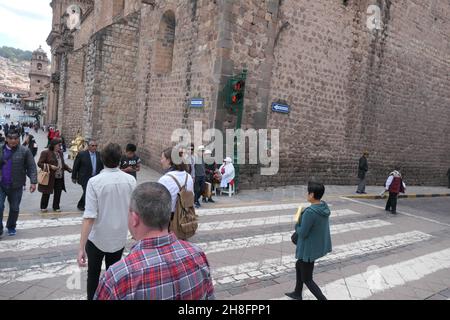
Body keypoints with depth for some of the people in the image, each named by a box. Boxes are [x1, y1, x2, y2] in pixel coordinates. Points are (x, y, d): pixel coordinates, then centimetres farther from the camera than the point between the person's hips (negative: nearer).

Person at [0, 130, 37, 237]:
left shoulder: (24, 151, -6)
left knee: (14, 208, 11)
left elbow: (32, 167, -6)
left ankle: (11, 227, 32)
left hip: (16, 186, -1)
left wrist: (33, 182, -13)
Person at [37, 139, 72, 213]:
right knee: (46, 193, 6)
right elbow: (39, 163, -10)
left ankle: (56, 207, 22)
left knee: (58, 193, 8)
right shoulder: (45, 153, -8)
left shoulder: (60, 153, 12)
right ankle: (43, 207, 23)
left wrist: (69, 169, 8)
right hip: (49, 178, -5)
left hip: (59, 178, 6)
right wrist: (50, 166, -21)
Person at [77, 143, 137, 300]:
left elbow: (89, 216, -22)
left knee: (93, 276, 21)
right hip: (120, 238, 2)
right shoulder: (130, 180, -11)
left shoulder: (94, 181, -19)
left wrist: (81, 248, -19)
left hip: (97, 239, -2)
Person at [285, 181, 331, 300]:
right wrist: (302, 217, 0)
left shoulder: (310, 212, -32)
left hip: (309, 249, -9)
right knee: (299, 266, 29)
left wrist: (297, 224, -4)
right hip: (319, 246, 9)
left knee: (307, 279, 10)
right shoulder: (324, 207, -5)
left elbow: (302, 233, -23)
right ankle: (297, 293, 46)